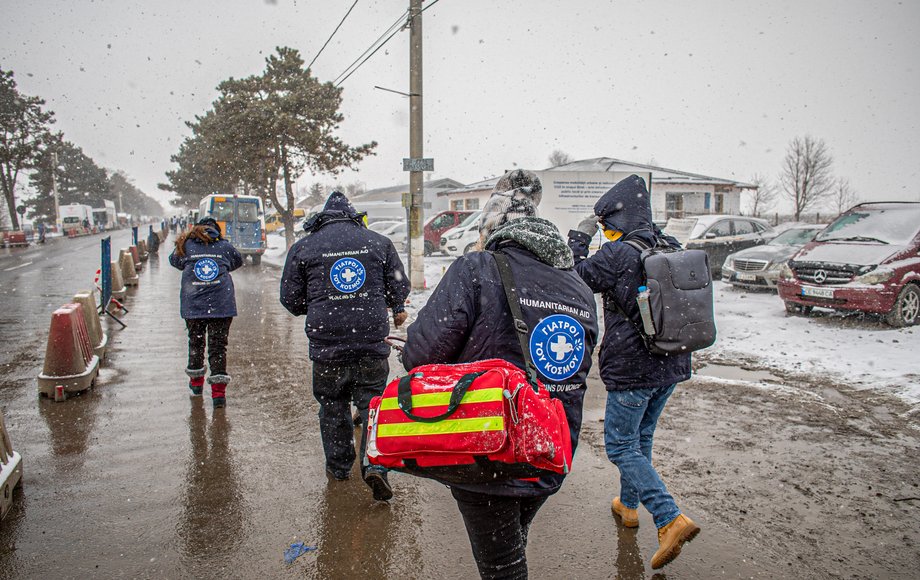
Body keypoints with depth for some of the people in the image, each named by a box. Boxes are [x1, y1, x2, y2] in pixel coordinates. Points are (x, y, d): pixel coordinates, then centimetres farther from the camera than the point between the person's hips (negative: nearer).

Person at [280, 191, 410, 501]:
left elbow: (291, 298, 7)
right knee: (373, 404, 10)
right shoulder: (379, 242, 4)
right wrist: (396, 309, 32)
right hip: (372, 346, 0)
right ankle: (375, 464, -5)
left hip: (327, 347, 0)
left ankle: (338, 466, 30)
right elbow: (399, 286, 10)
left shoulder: (302, 248, 3)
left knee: (333, 407, 17)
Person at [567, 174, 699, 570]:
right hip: (672, 364, 8)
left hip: (632, 367, -8)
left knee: (621, 444, 4)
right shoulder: (671, 249, 5)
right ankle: (628, 504, 38)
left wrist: (579, 237, 2)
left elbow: (575, 278, -8)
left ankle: (672, 520, -5)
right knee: (641, 437, 22)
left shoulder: (617, 254, -19)